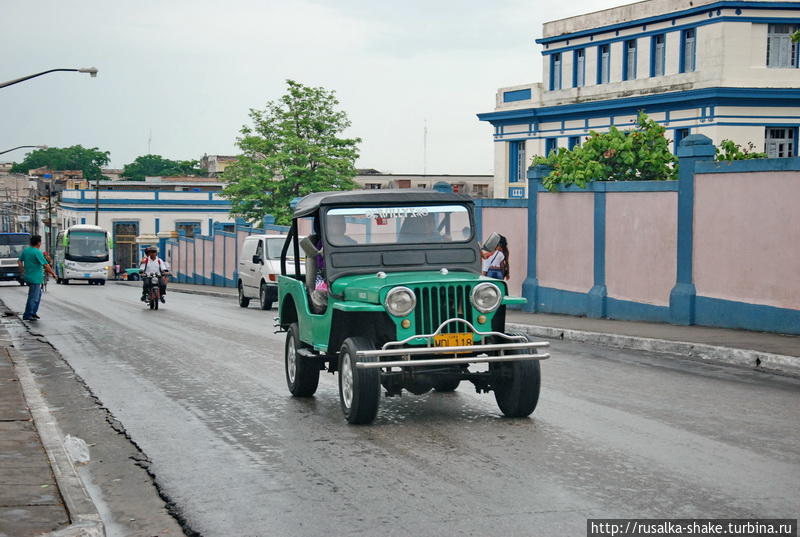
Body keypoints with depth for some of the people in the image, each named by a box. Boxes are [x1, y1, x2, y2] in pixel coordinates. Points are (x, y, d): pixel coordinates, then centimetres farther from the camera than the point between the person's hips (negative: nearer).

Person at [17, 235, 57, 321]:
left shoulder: (25, 250, 7)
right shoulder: (37, 252, -18)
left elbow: (19, 261, 16)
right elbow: (46, 265, -17)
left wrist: (22, 271, 27)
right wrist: (53, 273, -7)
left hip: (28, 277, 9)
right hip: (35, 278, -9)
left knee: (38, 294, 22)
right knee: (33, 297, -2)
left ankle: (33, 312, 24)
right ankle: (27, 315, 2)